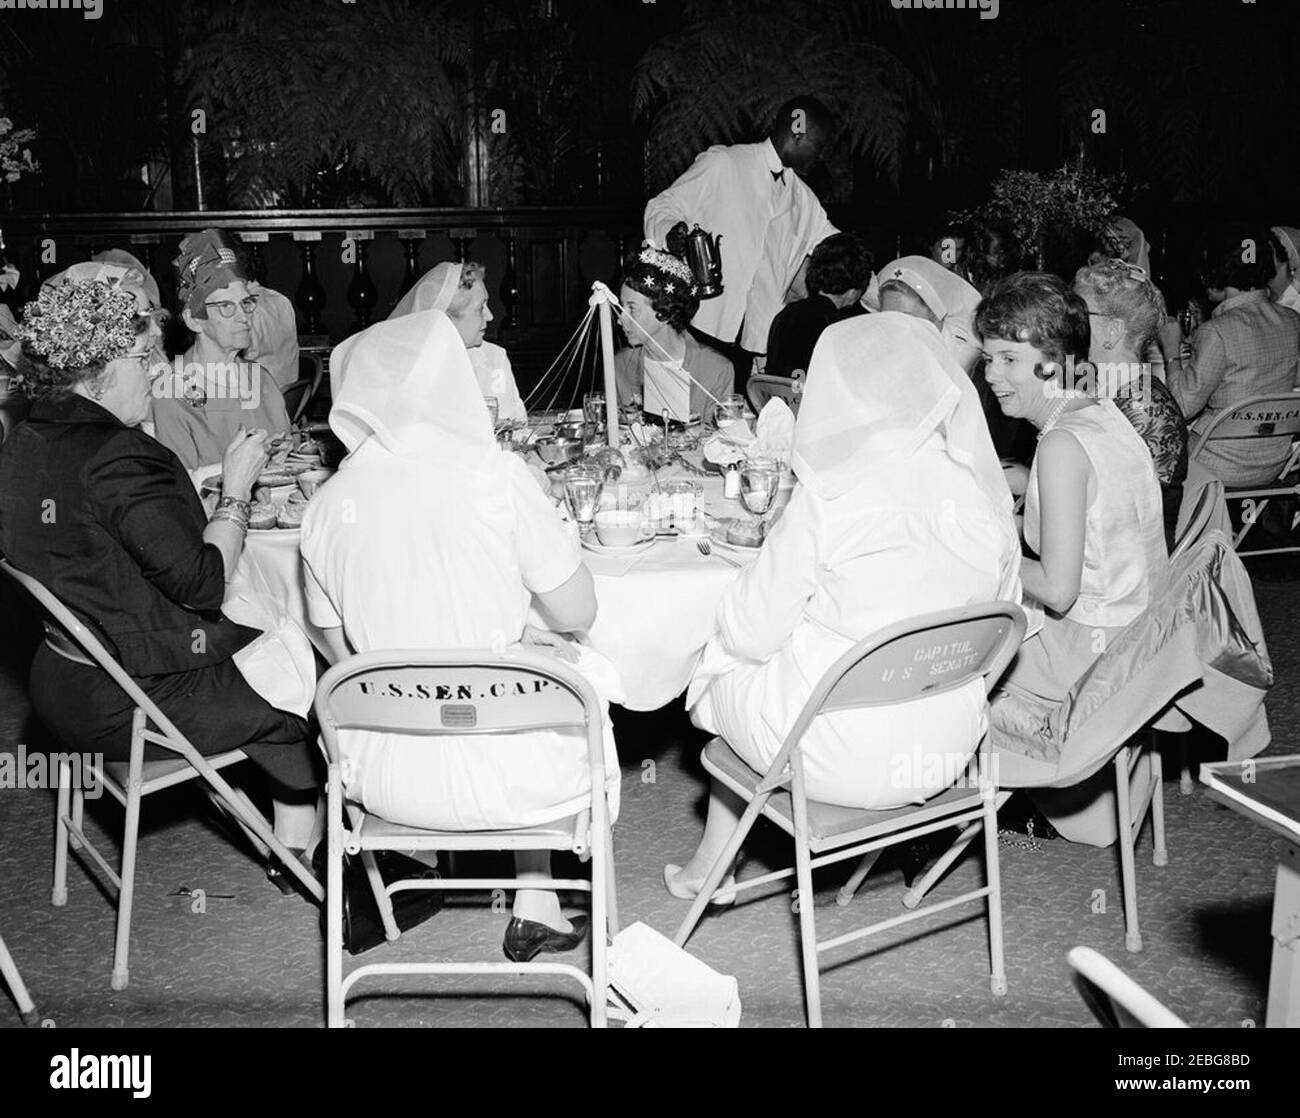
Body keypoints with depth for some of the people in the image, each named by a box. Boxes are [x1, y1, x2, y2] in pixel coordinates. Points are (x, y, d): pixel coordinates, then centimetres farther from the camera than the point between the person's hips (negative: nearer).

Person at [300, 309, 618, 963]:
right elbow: (576, 614, -7)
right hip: (507, 776, -4)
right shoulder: (491, 474, -14)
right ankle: (538, 903, 33)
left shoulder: (326, 505, -1)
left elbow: (344, 650, 10)